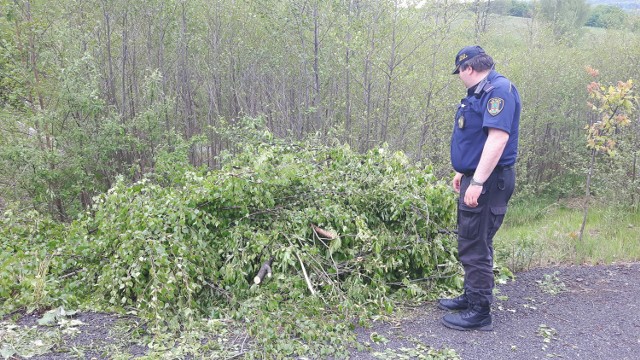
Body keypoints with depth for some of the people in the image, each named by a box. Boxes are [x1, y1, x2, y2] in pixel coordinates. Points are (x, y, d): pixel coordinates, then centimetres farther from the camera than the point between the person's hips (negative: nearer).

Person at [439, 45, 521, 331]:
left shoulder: (499, 90, -16)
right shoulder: (480, 92, 16)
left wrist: (477, 182, -29)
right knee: (471, 243, 18)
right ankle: (471, 297, 32)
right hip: (476, 178, 10)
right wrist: (463, 172, 27)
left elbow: (498, 137, -27)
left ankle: (480, 312, 7)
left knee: (476, 247, -4)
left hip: (488, 182, -10)